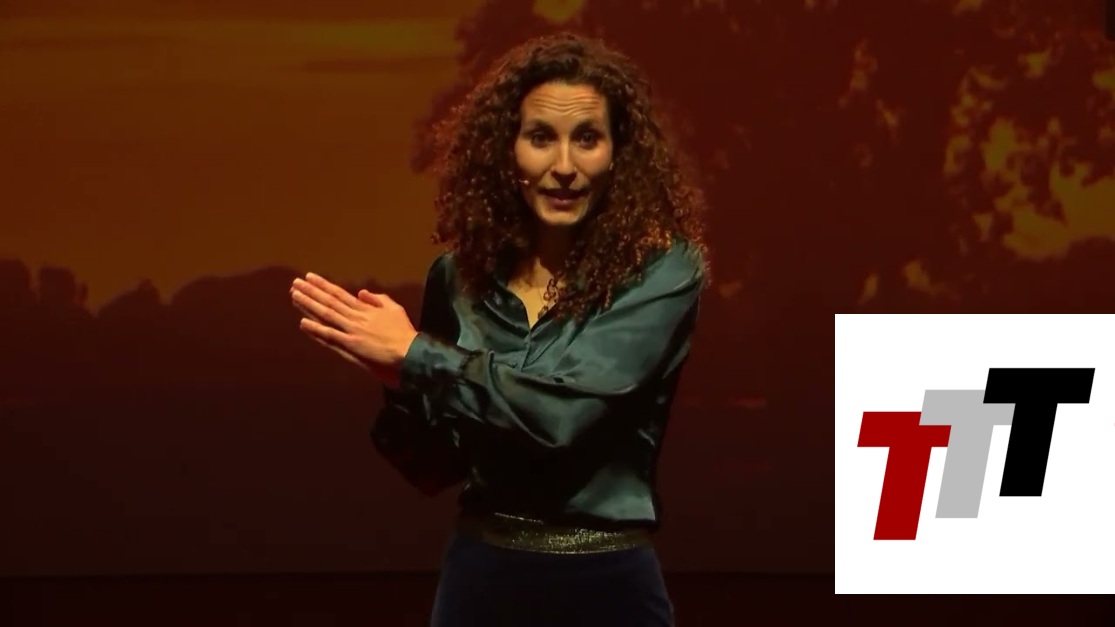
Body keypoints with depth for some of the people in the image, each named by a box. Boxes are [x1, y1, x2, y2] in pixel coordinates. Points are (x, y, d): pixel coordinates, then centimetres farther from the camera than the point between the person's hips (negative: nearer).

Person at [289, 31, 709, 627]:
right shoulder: (463, 272, 0)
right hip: (478, 575, 4)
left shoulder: (661, 269, -11)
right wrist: (397, 381, -12)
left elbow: (562, 413, -24)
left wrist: (412, 353, -17)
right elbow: (435, 466, 6)